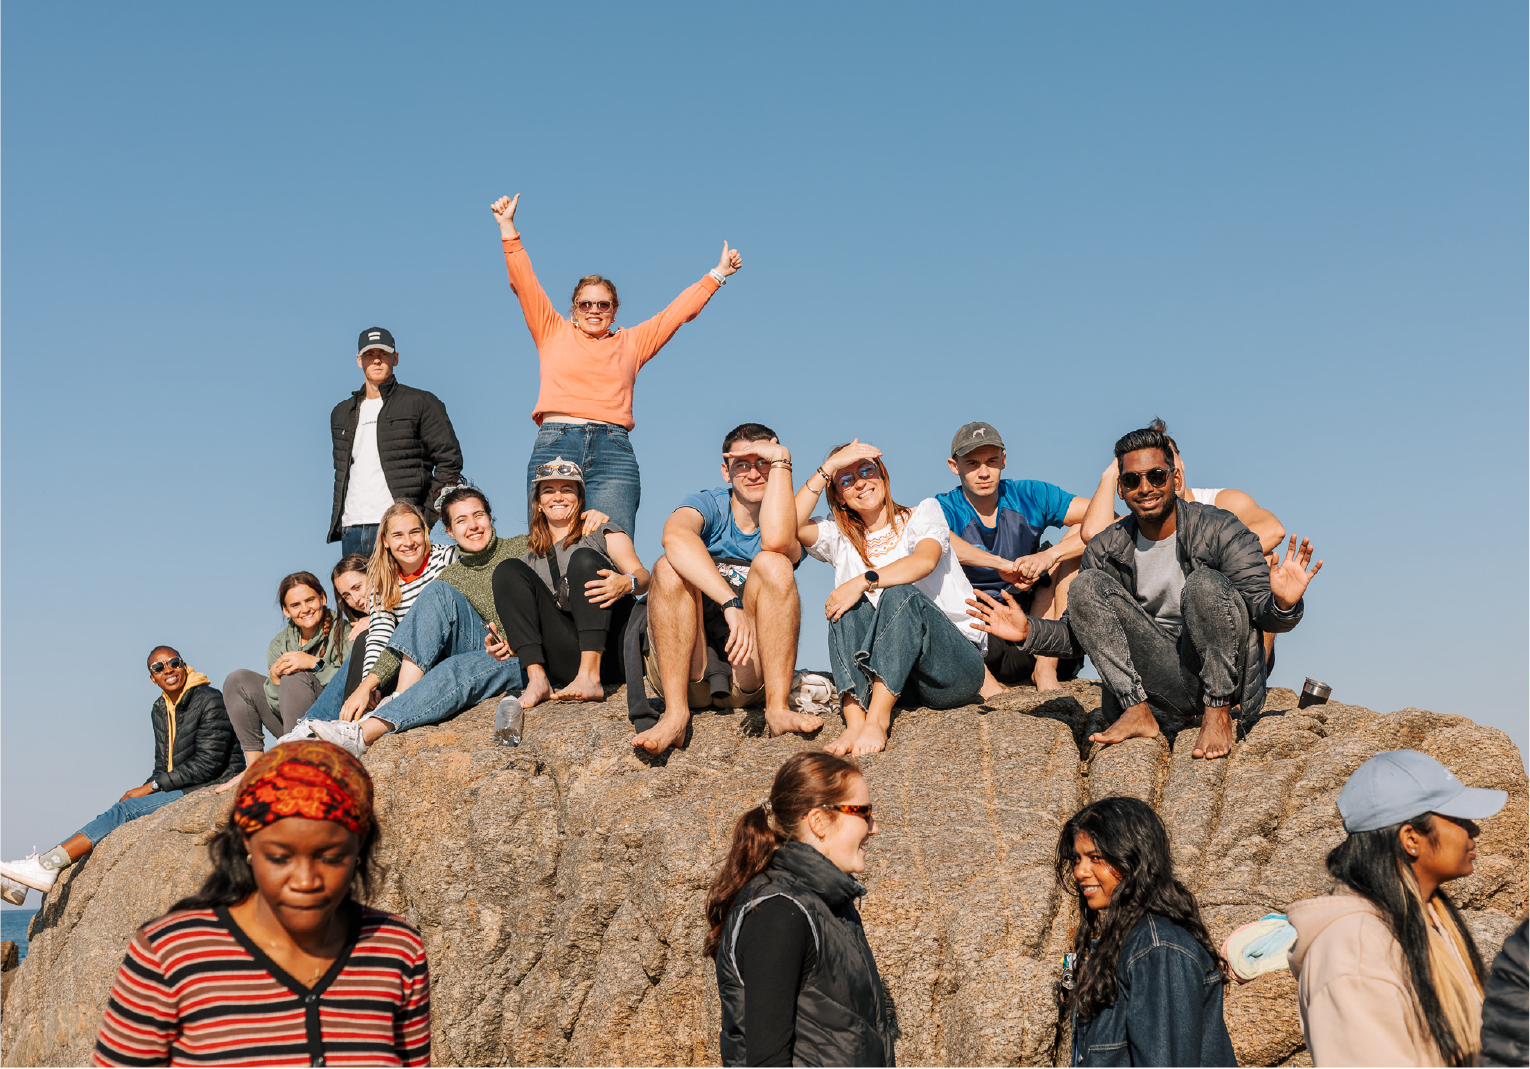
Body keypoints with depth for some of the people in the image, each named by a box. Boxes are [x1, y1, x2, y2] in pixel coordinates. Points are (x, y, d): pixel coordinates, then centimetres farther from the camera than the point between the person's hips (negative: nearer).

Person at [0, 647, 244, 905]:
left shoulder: (210, 701, -10)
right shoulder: (159, 710, 13)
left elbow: (208, 763, -16)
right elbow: (162, 767, 15)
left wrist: (150, 787, -14)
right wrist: (143, 792, -6)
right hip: (180, 791, 7)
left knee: (125, 811, -21)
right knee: (120, 815, -9)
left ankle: (47, 865, -25)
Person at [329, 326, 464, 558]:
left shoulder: (420, 404, 4)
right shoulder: (341, 414, 21)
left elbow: (450, 460, 0)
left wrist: (426, 515, -8)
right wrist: (337, 519, 16)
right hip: (352, 529, 5)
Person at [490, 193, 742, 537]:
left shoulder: (632, 342, 23)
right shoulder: (553, 334, 20)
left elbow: (678, 312, 26)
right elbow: (524, 284, 19)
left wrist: (717, 274, 27)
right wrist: (508, 227, 17)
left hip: (614, 452, 1)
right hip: (554, 446, -1)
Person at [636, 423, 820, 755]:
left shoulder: (786, 524, 6)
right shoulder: (709, 505, 3)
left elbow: (775, 541, -24)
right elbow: (675, 536, -25)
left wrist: (780, 460, -15)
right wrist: (731, 602, -37)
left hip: (750, 670, 0)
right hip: (682, 668, 0)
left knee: (773, 563, -20)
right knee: (671, 566, -24)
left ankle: (777, 708, -27)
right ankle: (675, 714, -32)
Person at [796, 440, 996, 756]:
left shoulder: (924, 513, 9)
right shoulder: (842, 539, 15)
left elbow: (925, 560, -15)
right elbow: (790, 525, -6)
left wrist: (864, 580, -26)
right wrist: (828, 467, -6)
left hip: (956, 663, -2)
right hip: (891, 673, 3)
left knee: (899, 593, -29)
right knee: (848, 606, -23)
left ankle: (877, 718, -42)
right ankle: (854, 720, -41)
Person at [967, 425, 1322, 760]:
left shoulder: (1220, 531, -7)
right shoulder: (1106, 549, 3)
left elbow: (1262, 610, -12)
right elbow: (1079, 634, 8)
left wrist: (1283, 605, -36)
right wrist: (1029, 631, -11)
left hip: (1224, 675, -3)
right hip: (1164, 682, 3)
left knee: (1203, 583, -29)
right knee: (1087, 585, -11)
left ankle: (1217, 714, -17)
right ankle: (1137, 712, -17)